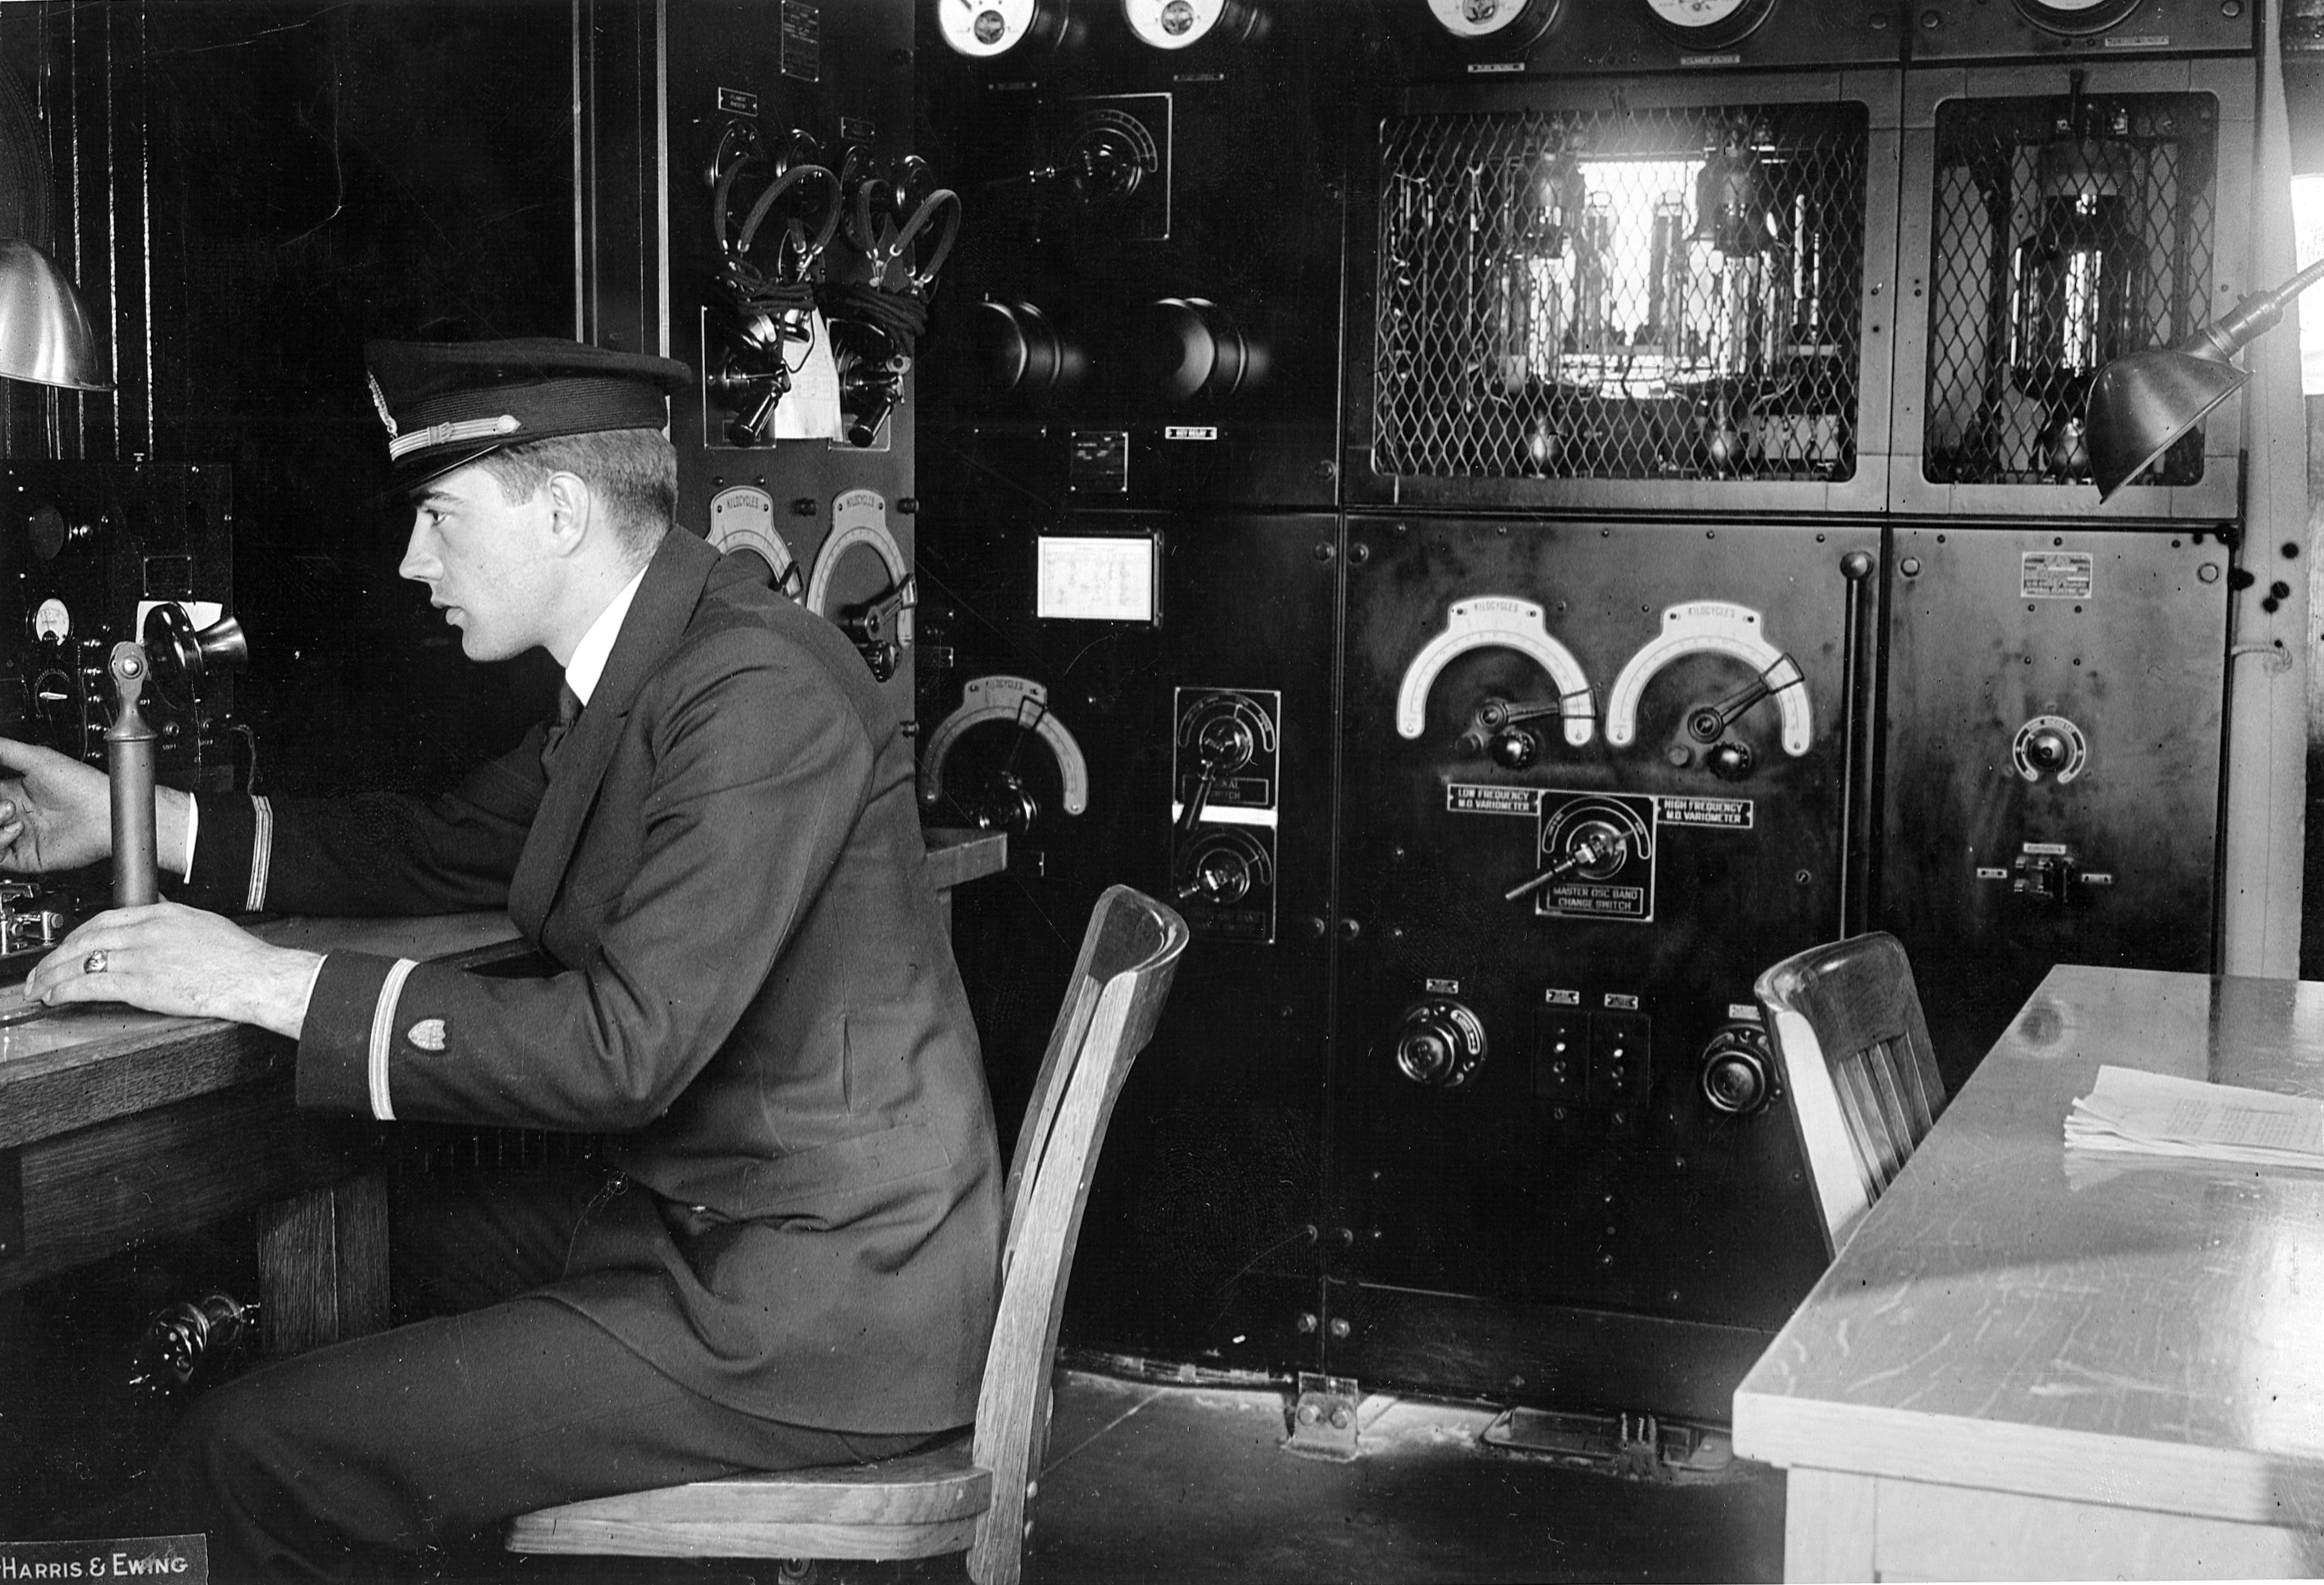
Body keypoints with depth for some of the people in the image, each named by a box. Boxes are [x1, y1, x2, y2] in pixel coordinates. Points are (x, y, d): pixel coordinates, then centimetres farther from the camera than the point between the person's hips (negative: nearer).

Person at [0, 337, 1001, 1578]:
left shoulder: (760, 693, -21)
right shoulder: (650, 668, 11)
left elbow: (625, 1046, -26)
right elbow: (445, 852, 21)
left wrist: (269, 983, -20)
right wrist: (138, 819, 13)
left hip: (810, 1302, -10)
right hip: (709, 1218, 10)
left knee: (256, 1453, -14)